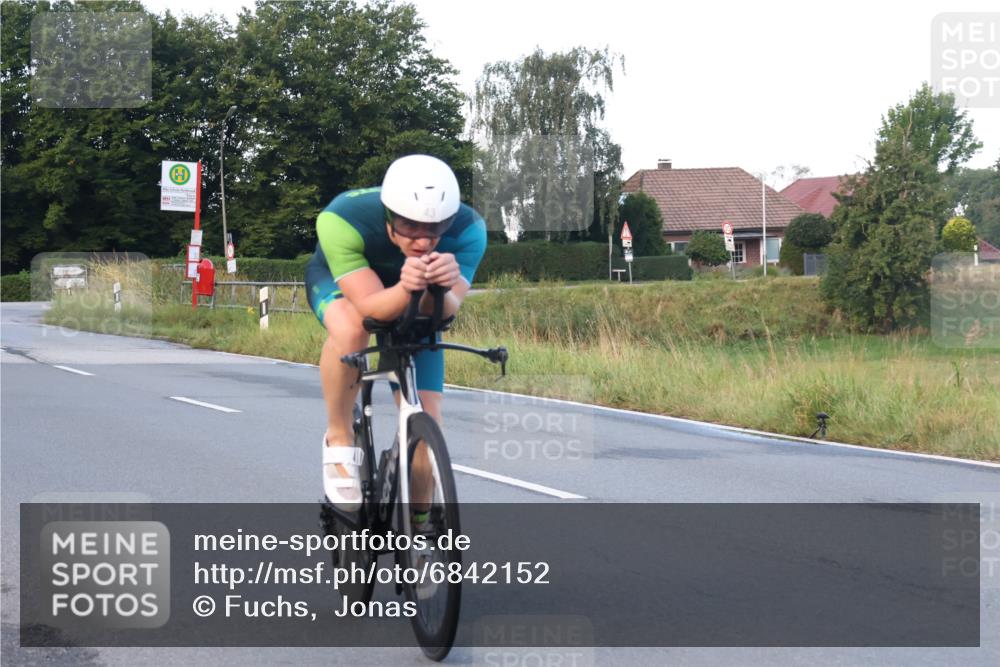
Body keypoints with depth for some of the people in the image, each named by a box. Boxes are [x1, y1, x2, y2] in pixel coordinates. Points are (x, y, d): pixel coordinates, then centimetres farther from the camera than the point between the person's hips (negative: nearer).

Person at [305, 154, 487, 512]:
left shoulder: (467, 229, -34)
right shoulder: (342, 220, -39)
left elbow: (443, 312, -40)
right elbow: (371, 306, -42)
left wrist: (442, 287, -62)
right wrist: (406, 288, -62)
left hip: (414, 304, 2)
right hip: (339, 281, -2)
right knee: (350, 329, -39)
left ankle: (419, 522, 16)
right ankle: (339, 439, -15)